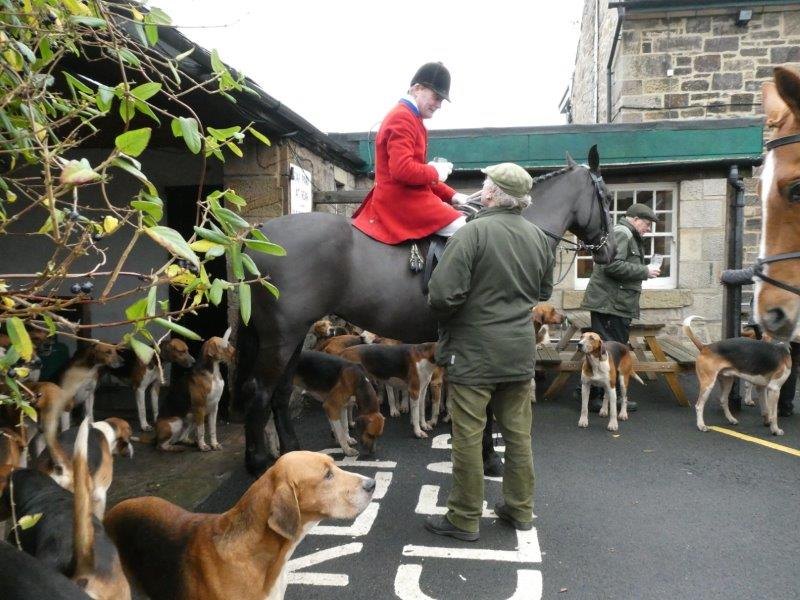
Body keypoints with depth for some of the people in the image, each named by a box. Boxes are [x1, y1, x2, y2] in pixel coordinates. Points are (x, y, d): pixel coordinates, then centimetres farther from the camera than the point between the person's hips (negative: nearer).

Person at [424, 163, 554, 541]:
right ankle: (520, 510, 30)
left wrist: (441, 314, -1)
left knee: (468, 436, 5)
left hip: (473, 352, -6)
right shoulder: (539, 237, 5)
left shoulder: (472, 232, -16)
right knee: (518, 434, 16)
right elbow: (544, 292, 18)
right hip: (521, 352, 7)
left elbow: (444, 295, -21)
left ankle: (464, 519, 16)